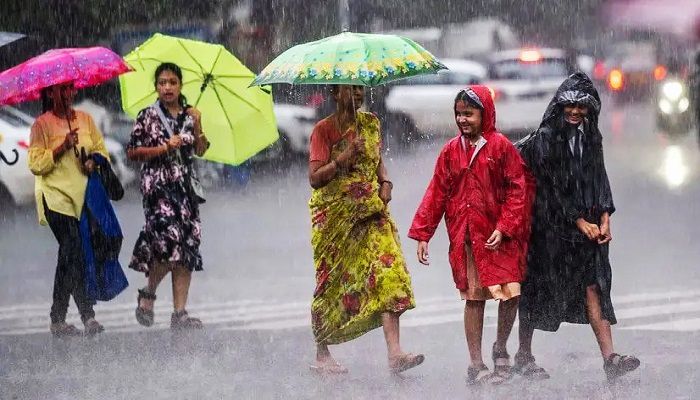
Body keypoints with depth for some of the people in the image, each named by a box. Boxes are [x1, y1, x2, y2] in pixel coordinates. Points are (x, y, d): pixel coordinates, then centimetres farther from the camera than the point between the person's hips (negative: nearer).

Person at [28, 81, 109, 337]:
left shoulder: (85, 119, 14)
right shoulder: (42, 124, -1)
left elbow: (101, 150, 16)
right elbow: (36, 164, -6)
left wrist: (95, 161, -6)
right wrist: (63, 148, -17)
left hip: (84, 196, 5)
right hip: (56, 198, -5)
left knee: (70, 256, 4)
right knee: (74, 252, -15)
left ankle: (58, 319, 11)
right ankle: (87, 316, -15)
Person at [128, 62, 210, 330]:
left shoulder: (190, 115, 12)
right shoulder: (148, 116, 1)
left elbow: (200, 150, 11)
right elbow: (132, 152, -2)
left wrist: (197, 126, -4)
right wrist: (165, 148, -10)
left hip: (185, 184, 5)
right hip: (158, 184, -5)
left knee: (188, 244, -2)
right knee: (169, 238, -20)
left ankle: (179, 313, 1)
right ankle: (148, 293, 5)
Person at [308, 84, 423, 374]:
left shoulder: (371, 123, 11)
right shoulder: (323, 130, -5)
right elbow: (315, 178, -12)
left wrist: (385, 182, 5)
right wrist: (344, 157, -24)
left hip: (371, 211, 4)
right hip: (334, 216, -4)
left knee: (388, 273, -13)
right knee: (332, 283, 3)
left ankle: (394, 352, -20)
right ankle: (322, 355, 18)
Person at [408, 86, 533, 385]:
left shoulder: (501, 146, -2)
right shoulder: (451, 150, 6)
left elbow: (518, 189, -3)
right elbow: (437, 193, 8)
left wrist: (504, 228, -12)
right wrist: (422, 234, 4)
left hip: (498, 236, -2)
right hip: (465, 236, 2)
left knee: (511, 292, -9)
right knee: (474, 298, 3)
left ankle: (500, 348, 17)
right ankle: (476, 366, 10)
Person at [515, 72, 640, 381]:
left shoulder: (590, 138, 10)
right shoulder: (544, 139, -9)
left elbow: (599, 179, 11)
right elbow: (551, 186, -12)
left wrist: (604, 219, -3)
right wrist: (580, 222, -12)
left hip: (587, 225, 5)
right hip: (550, 225, -5)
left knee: (593, 285, -5)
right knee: (538, 286, 4)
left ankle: (609, 357, -14)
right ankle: (524, 356, 17)